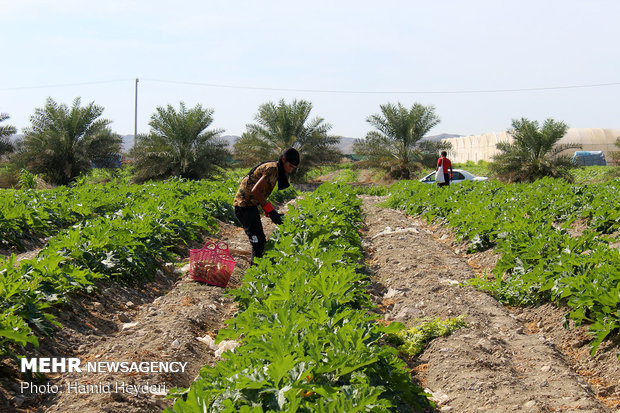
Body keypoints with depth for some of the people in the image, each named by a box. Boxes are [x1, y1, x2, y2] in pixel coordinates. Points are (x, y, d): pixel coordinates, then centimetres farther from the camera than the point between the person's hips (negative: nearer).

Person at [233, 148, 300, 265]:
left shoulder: (275, 169, 14)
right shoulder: (272, 169, -17)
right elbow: (255, 191, -24)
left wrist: (271, 212, 8)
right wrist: (270, 210, -20)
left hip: (251, 205, 11)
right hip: (244, 205, -11)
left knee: (260, 241, 15)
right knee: (258, 242, -14)